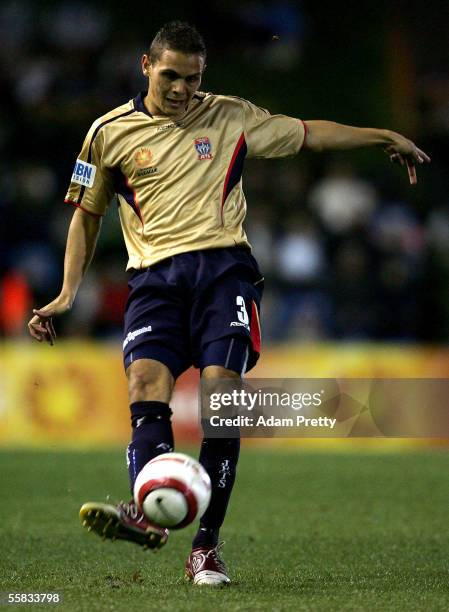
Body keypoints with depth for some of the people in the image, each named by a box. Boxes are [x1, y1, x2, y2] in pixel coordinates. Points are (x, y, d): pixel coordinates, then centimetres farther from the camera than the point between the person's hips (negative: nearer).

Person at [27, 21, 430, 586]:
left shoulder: (230, 117, 13)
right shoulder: (111, 132, 11)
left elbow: (307, 133, 23)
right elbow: (87, 214, 18)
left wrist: (383, 137, 22)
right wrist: (67, 294, 10)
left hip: (223, 268, 0)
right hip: (155, 277, 0)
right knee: (146, 385, -24)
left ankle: (206, 545, -14)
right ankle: (148, 515, -42)